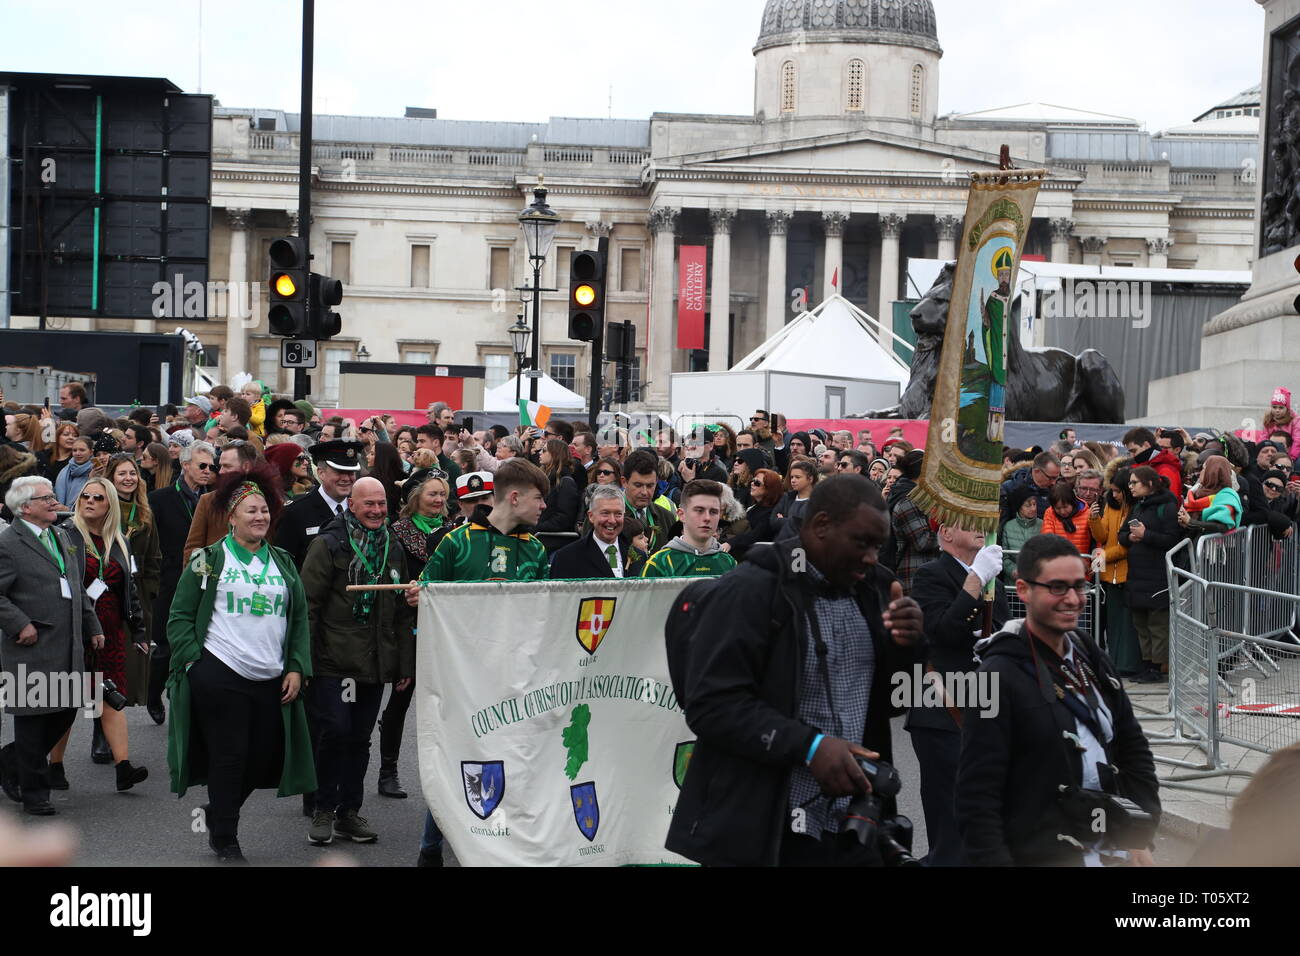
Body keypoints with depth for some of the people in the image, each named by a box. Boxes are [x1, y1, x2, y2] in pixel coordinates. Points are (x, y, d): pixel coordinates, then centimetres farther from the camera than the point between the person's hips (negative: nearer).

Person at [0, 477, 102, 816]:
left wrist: (92, 626, 18)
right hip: (32, 649, -8)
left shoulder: (62, 536, 15)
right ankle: (34, 793, 14)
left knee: (65, 713, 11)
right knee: (33, 720, 2)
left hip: (68, 647, 8)